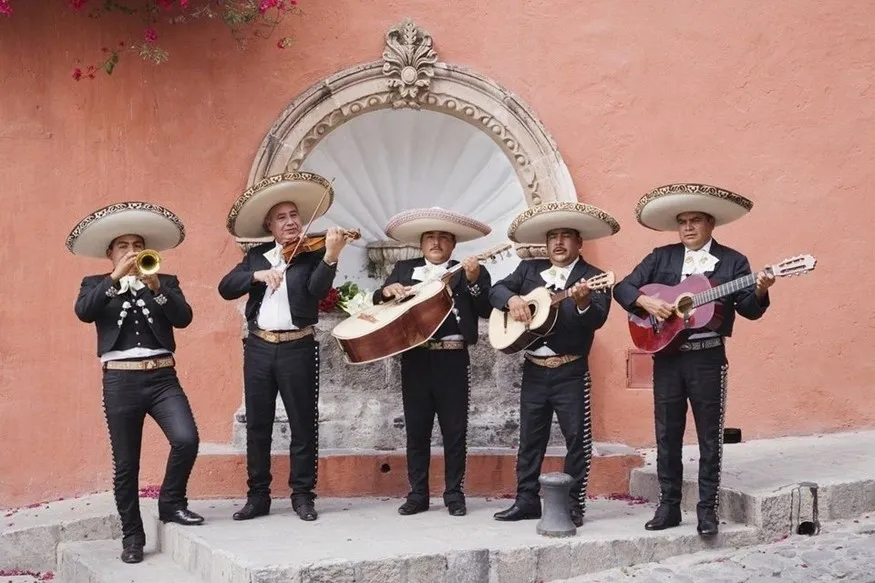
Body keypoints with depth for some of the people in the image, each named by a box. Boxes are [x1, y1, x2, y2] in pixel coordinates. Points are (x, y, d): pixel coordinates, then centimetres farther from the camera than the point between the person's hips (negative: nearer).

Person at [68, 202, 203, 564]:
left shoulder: (166, 282, 14)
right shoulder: (96, 284, 11)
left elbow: (183, 318, -3)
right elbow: (83, 312, -10)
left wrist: (156, 287, -16)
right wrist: (116, 277, -17)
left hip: (162, 378, 1)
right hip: (120, 381, -1)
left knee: (187, 440, -19)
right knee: (125, 463, 3)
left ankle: (171, 503, 6)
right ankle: (132, 536, 16)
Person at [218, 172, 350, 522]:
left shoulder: (313, 254, 1)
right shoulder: (256, 256, 11)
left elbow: (318, 289, -18)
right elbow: (226, 288, 0)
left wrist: (330, 257, -35)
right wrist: (258, 275, -17)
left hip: (298, 347, -3)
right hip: (258, 347, 3)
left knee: (303, 423, 2)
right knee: (257, 424, 7)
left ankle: (303, 495, 11)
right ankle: (258, 495, 15)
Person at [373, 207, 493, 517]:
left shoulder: (469, 271, 6)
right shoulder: (404, 269, 14)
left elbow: (485, 310, -7)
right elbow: (377, 301, 11)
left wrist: (474, 281, -21)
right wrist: (386, 290, -10)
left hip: (452, 359, -2)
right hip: (414, 358, 2)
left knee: (454, 430, 3)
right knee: (416, 430, 7)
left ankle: (454, 494, 13)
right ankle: (417, 494, 15)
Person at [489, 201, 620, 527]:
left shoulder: (592, 278, -5)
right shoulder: (529, 269, 10)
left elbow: (598, 319, -18)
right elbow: (496, 290, 8)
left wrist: (583, 302, -39)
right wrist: (511, 298, -13)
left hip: (571, 372, -4)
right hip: (533, 369, 4)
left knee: (577, 438, 0)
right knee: (530, 438, 10)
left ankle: (574, 505, 8)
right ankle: (527, 500, 19)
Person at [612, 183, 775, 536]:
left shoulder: (733, 261, 2)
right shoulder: (661, 258, 8)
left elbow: (749, 310, -3)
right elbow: (623, 288, 5)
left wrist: (760, 291, -24)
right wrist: (647, 302, -13)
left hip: (708, 358, -2)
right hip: (667, 356, 2)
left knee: (709, 438, 2)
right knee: (667, 436, 7)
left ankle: (707, 510, 11)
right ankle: (669, 506, 17)